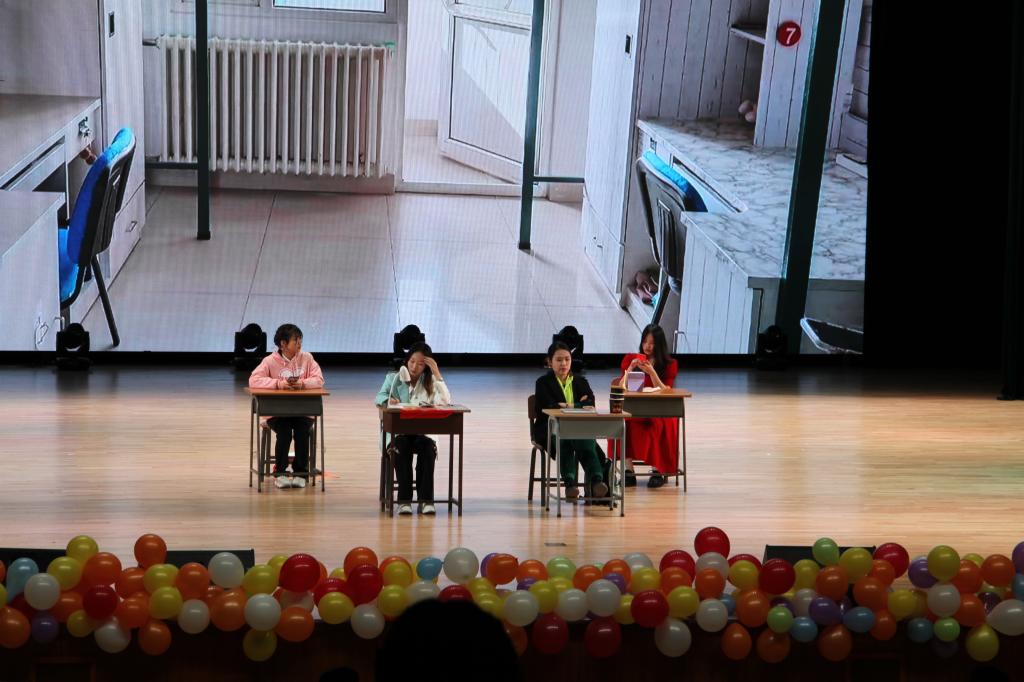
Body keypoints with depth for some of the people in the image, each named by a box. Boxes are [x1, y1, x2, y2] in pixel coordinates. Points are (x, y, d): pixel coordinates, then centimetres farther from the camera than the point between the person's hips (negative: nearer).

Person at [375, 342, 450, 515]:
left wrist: (437, 374, -12)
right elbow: (379, 397, -3)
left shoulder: (429, 382, 9)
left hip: (421, 431, 1)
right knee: (402, 446, -35)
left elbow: (446, 401, -8)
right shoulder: (394, 378, 10)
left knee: (427, 446, -34)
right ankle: (404, 500, -34)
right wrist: (388, 400, -27)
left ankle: (426, 499, -32)